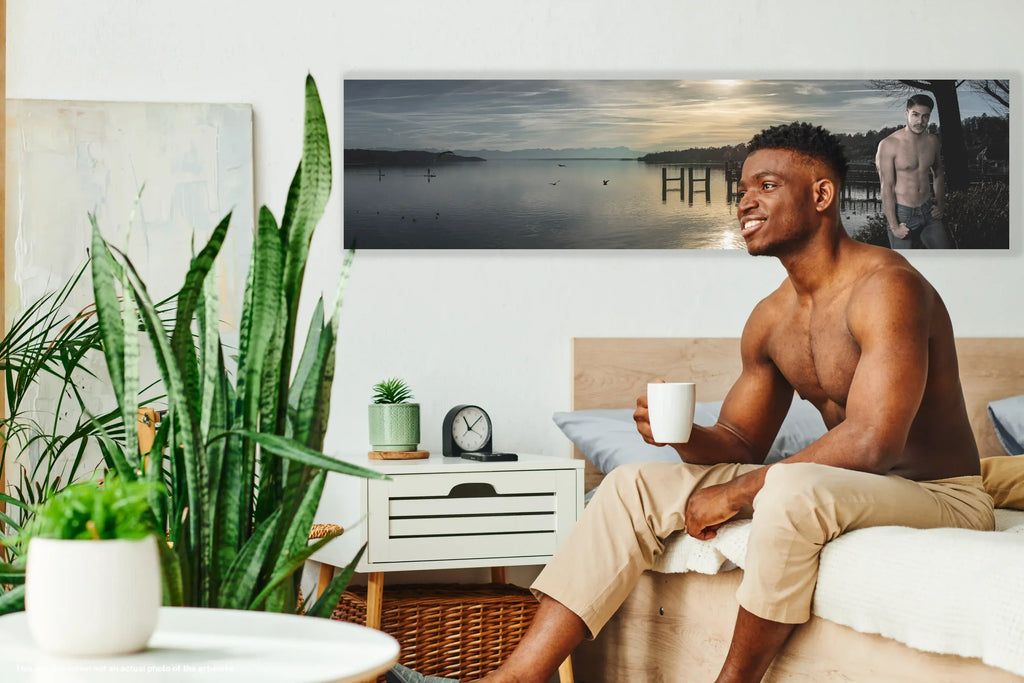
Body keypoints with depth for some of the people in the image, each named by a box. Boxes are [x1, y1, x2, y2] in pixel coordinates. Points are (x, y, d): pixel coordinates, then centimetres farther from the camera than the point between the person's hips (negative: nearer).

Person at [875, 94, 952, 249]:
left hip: (928, 211, 5)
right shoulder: (888, 145, -14)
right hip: (903, 214, -5)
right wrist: (894, 226, -17)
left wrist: (939, 205, 11)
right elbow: (887, 187, -15)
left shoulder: (932, 141, 4)